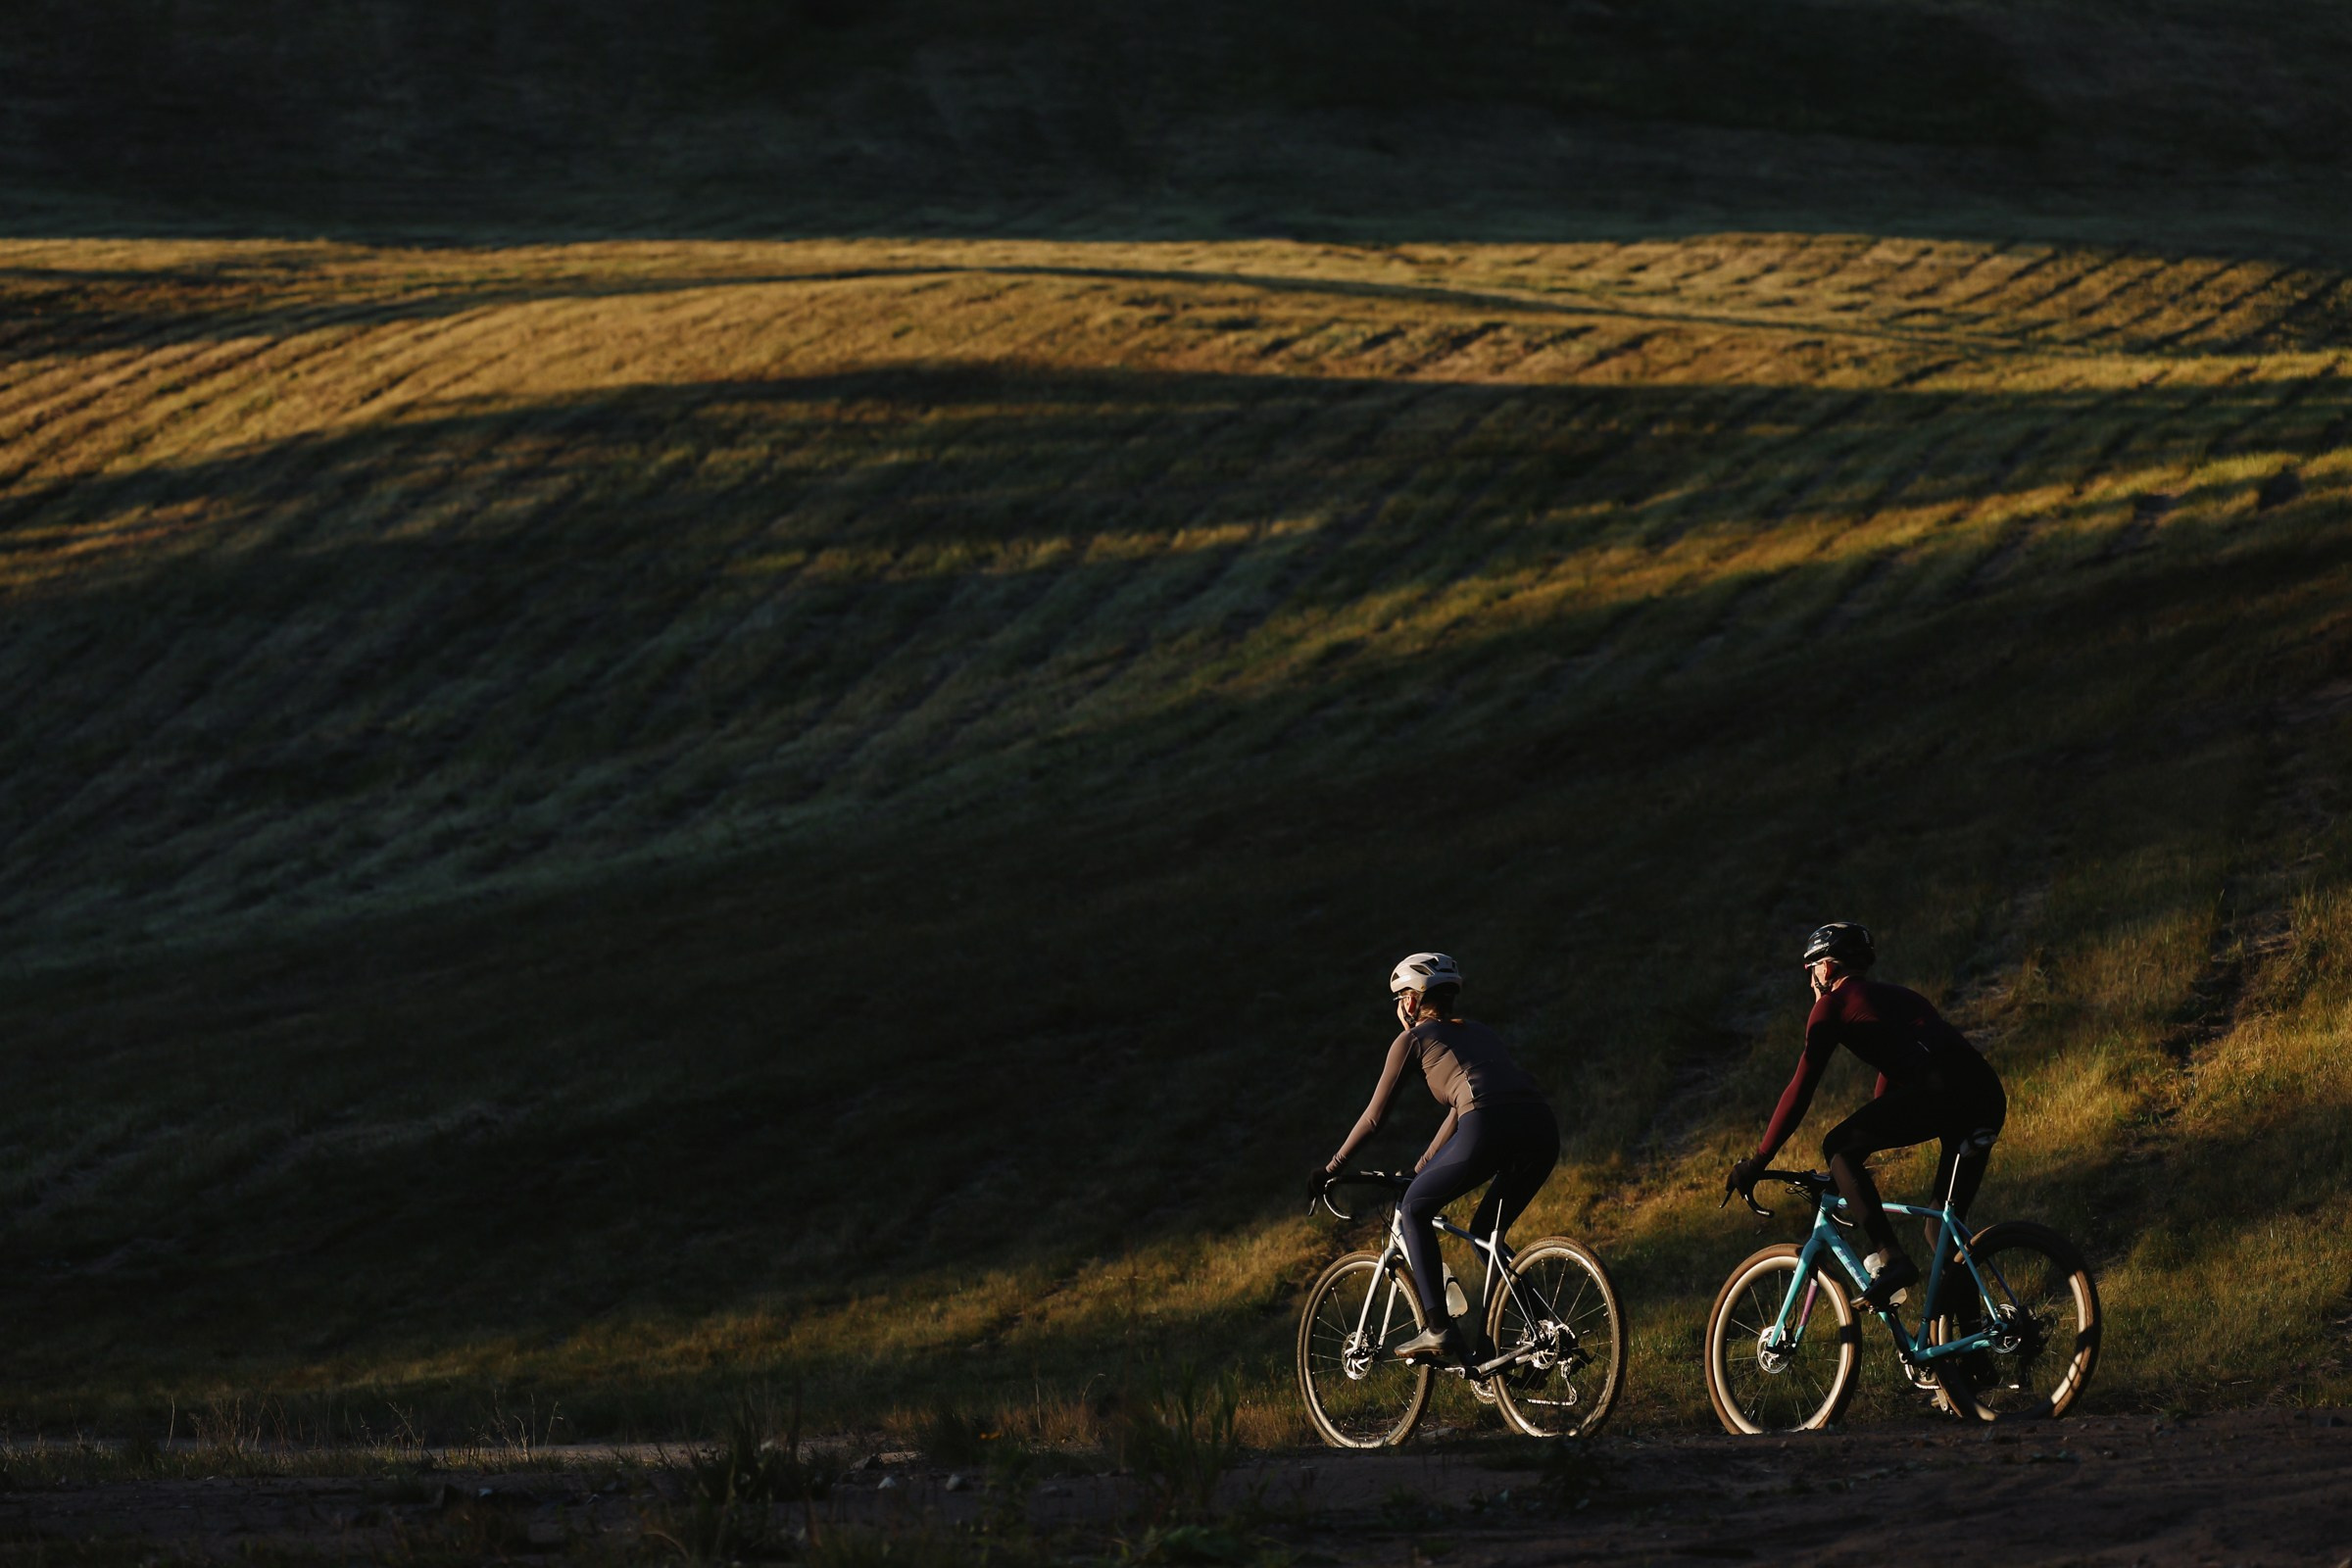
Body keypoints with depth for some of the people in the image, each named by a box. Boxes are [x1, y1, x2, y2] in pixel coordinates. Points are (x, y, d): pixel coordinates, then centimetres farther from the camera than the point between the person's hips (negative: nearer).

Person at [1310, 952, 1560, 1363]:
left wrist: (1330, 1168, 33)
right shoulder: (1480, 1033, 34)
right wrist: (1421, 1168, 53)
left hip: (1490, 1129, -6)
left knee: (1415, 1209, 16)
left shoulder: (1414, 1038, 17)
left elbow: (1375, 1117, 21)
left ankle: (1438, 1329, 5)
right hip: (1542, 1129, 6)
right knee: (1485, 1235, 25)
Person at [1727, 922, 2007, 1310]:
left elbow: (1800, 1091, 8)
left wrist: (1757, 1162, 13)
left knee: (1838, 1148, 8)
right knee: (1944, 1231, 17)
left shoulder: (1834, 1002, 12)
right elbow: (1888, 1087, 44)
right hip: (1989, 1097, 8)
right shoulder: (1892, 996, 36)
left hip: (1941, 1089, -8)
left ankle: (1891, 1260, -5)